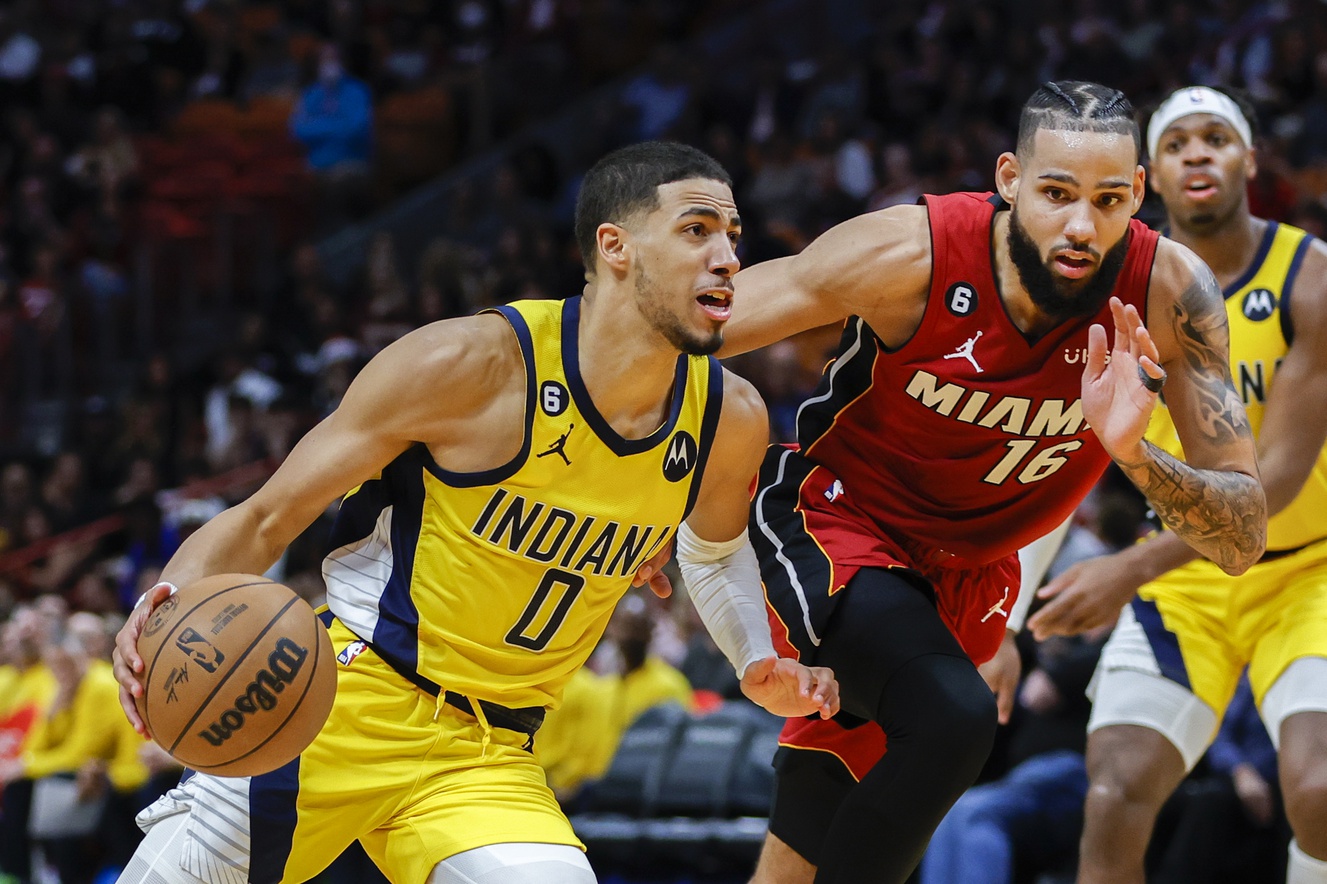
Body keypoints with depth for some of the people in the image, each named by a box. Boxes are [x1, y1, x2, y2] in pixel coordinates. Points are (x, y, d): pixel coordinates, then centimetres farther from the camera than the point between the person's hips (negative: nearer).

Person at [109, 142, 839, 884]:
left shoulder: (729, 421, -2)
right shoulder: (471, 364, -17)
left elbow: (716, 545, 24)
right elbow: (265, 521, -11)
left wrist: (761, 666, 7)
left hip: (489, 762, 3)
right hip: (349, 703, -3)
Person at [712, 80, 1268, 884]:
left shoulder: (1168, 292, -22)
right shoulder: (912, 255, -28)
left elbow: (1243, 539, -22)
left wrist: (1135, 455, -40)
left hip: (970, 576, 4)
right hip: (835, 525, -4)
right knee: (953, 717, -33)